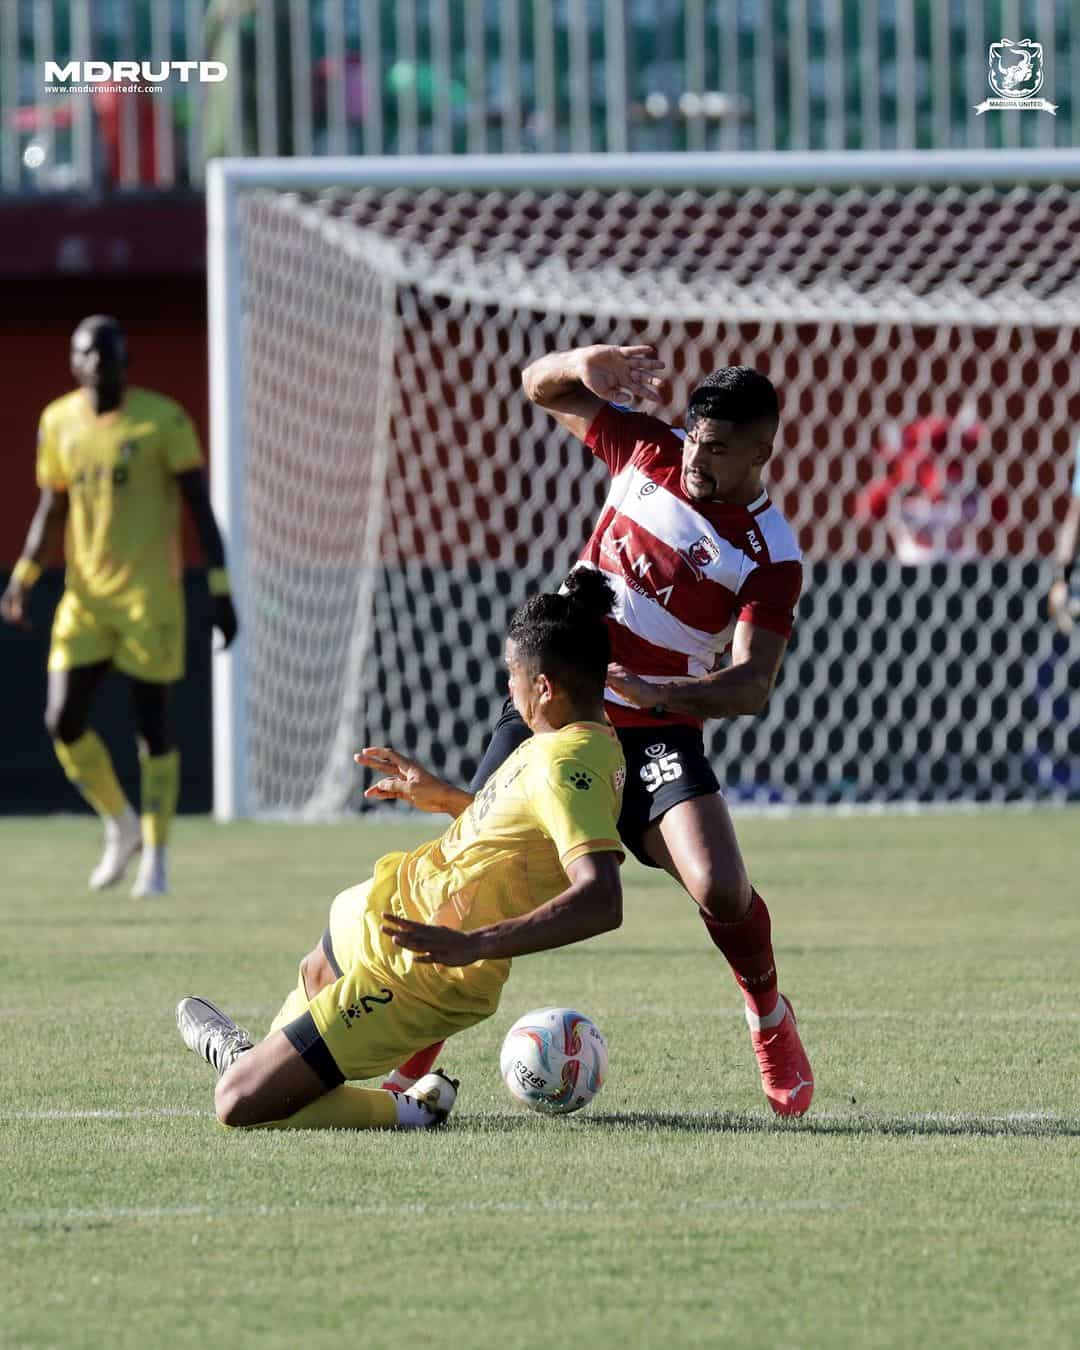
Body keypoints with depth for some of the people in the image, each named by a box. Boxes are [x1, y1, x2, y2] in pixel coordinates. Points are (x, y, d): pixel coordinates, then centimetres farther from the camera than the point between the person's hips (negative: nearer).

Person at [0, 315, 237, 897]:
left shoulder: (163, 421, -7)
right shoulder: (58, 423, 6)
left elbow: (201, 506, -5)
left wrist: (220, 590, -10)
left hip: (150, 595, -4)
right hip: (84, 597, 4)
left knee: (153, 722, -2)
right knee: (63, 721, -3)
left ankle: (155, 854, 9)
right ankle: (120, 825, 19)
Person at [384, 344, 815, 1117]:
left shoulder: (770, 555, -14)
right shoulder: (649, 450, -3)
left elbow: (753, 686, -23)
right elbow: (540, 386, 7)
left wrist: (655, 692, -39)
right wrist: (586, 364, -17)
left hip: (655, 732, -3)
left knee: (721, 890, -21)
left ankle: (770, 1019, 12)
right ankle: (405, 1066, 3)